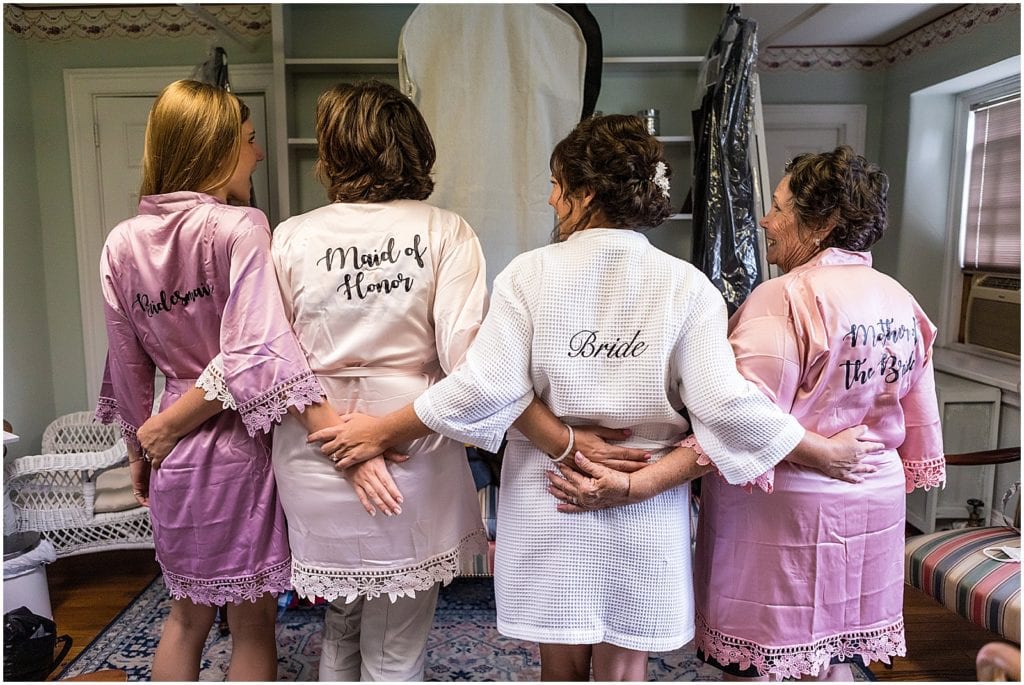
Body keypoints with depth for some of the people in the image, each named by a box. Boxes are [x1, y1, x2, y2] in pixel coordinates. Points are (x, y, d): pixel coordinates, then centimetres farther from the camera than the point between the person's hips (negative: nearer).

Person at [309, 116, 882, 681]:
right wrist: (829, 449, 0)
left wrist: (383, 431, -1)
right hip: (646, 512, 1)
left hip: (549, 499, 0)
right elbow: (726, 404, -14)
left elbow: (484, 391, -13)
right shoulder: (686, 285, -8)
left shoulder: (530, 274, -10)